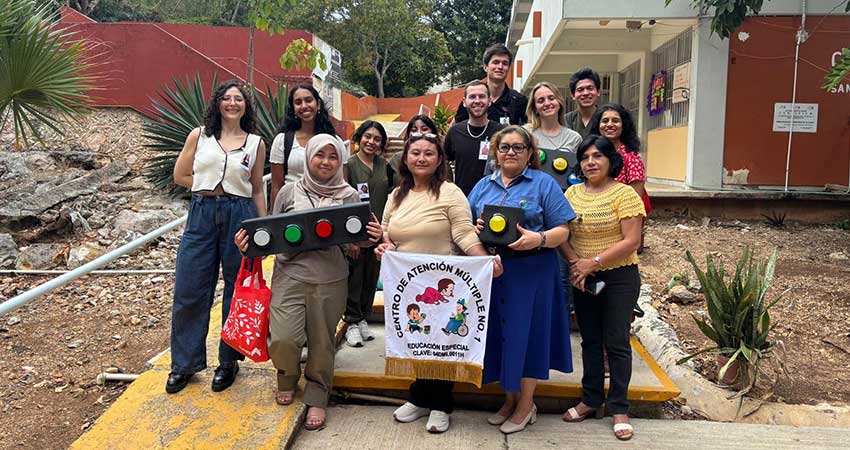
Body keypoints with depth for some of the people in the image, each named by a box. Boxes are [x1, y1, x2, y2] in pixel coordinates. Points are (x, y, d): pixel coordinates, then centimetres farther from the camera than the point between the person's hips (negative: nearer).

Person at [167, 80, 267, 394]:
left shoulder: (256, 143, 8)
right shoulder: (199, 136, 7)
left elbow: (257, 190, 11)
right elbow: (180, 175, 10)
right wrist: (208, 188, 0)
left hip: (240, 217, 0)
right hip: (202, 215, 0)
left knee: (237, 292, 6)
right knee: (189, 292, 3)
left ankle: (228, 362, 22)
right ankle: (185, 363, 20)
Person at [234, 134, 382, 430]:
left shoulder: (349, 196, 4)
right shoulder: (289, 192, 5)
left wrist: (373, 238, -15)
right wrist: (250, 243, -7)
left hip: (330, 280, 0)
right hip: (290, 274, 0)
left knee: (321, 342, 8)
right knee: (283, 338, -10)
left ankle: (317, 398, 30)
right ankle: (287, 378, 25)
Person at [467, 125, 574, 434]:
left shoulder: (544, 184, 1)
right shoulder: (483, 186, 13)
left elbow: (562, 230, -4)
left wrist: (538, 239, -23)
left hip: (531, 272, -4)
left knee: (526, 331, 2)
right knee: (499, 331, 10)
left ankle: (526, 403, 20)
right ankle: (510, 397, 28)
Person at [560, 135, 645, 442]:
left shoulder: (624, 194, -9)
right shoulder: (572, 193, 5)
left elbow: (631, 241, -15)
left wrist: (593, 262, -19)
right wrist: (574, 262, -13)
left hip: (619, 277, -4)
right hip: (583, 279, 5)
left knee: (616, 342, 3)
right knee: (590, 340, 15)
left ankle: (619, 408, 17)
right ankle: (591, 399, 29)